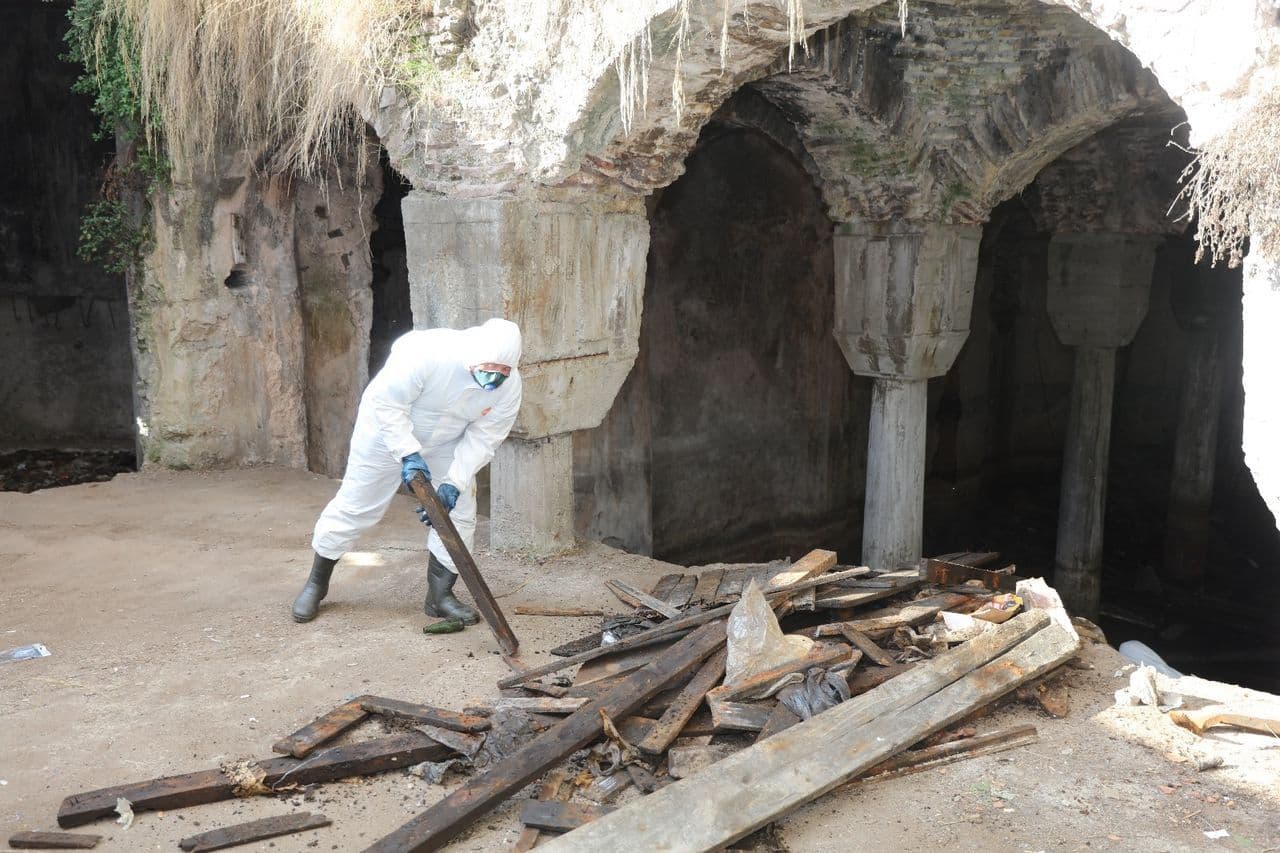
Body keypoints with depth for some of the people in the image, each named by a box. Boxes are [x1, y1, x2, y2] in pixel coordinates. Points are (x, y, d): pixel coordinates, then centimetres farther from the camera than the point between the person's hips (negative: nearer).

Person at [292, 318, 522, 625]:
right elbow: (386, 404, -30)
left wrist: (454, 484, -27)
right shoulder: (425, 353, -40)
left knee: (459, 512, -4)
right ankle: (316, 583, 23)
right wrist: (409, 454, -37)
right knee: (354, 504, 3)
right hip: (388, 429, -4)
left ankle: (440, 594, 13)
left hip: (446, 445, 4)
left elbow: (482, 438, -18)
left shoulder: (509, 385, -25)